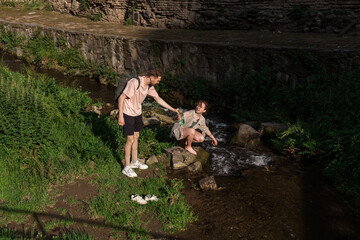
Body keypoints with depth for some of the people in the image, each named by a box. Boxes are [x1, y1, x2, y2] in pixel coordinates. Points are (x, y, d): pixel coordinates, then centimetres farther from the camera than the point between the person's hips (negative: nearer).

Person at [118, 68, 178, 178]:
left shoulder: (150, 86, -3)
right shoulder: (134, 83, -27)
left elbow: (158, 99, 11)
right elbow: (121, 98, -23)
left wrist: (173, 109, 12)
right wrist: (120, 116, -23)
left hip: (137, 113, 8)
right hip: (127, 114, -8)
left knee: (136, 137, 17)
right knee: (130, 140, -3)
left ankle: (134, 162, 34)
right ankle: (127, 167, 11)